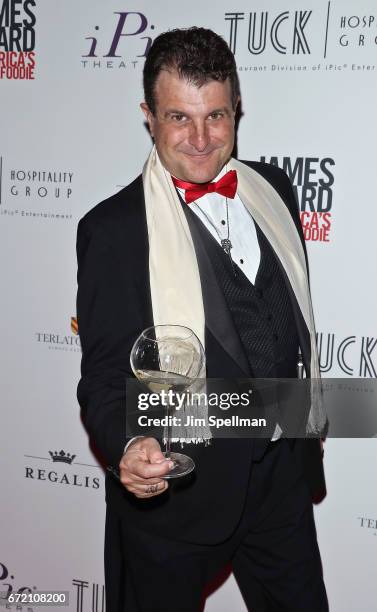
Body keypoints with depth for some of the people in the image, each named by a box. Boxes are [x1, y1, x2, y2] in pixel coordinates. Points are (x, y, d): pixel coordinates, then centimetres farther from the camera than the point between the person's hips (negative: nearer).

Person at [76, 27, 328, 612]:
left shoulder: (272, 189, 2)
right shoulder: (112, 228, -14)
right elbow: (103, 373, -13)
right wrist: (128, 446, -32)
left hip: (283, 473, 5)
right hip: (173, 485, -4)